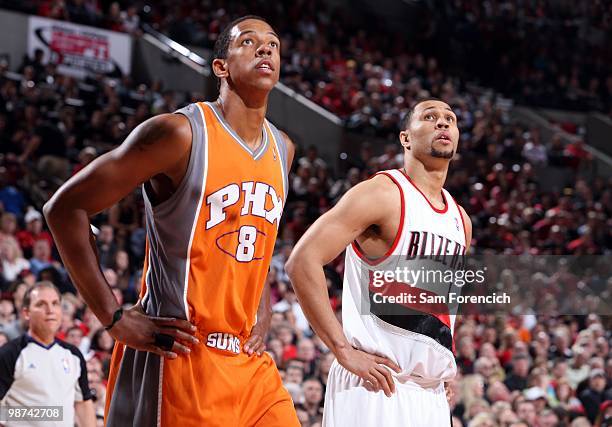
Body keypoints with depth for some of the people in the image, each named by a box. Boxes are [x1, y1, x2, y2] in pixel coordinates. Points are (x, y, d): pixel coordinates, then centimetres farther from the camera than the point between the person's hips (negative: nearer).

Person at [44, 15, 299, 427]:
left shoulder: (282, 149, 11)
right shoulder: (180, 133, -12)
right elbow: (65, 208, -11)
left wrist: (262, 309, 14)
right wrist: (115, 319, -13)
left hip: (249, 361, 7)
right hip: (178, 357, -7)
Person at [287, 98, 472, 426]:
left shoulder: (461, 221, 16)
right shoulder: (381, 194, -8)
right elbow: (302, 261, -17)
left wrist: (445, 360, 17)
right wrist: (344, 351, -19)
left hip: (431, 395, 8)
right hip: (374, 387, -8)